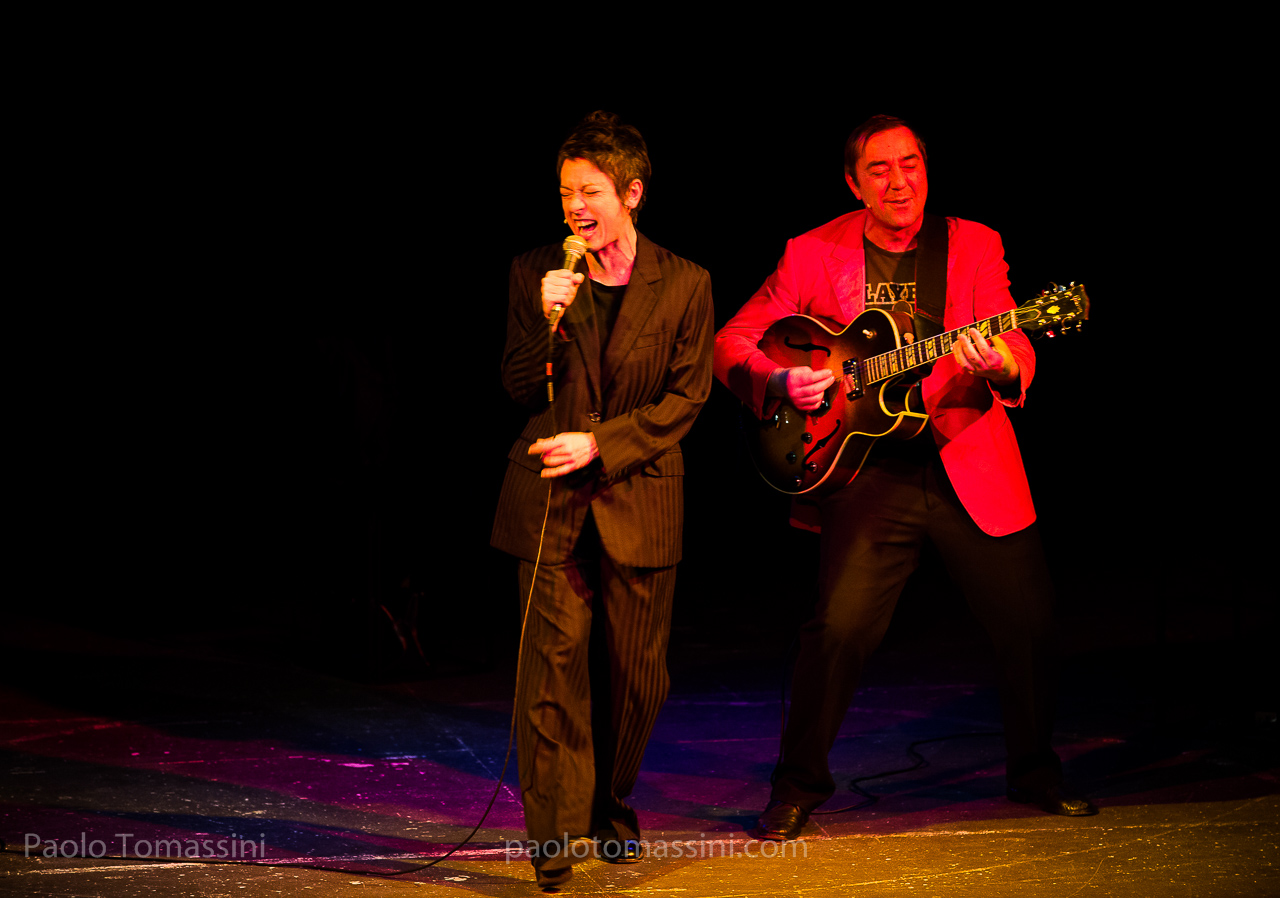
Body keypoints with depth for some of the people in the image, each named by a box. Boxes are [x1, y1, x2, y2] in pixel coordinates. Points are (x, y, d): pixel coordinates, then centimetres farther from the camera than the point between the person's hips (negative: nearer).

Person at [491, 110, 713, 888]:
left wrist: (600, 444, -11)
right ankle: (556, 834, -1)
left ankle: (611, 807, 30)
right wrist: (548, 322, -14)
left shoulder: (684, 284, 0)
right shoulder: (535, 273, 4)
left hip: (638, 501, 0)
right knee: (553, 665, -7)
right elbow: (520, 389, 5)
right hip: (552, 501, 0)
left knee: (635, 673, 7)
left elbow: (686, 398, -1)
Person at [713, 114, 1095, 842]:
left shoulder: (975, 246, 3)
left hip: (972, 470, 2)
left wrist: (1002, 366, -28)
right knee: (841, 627, -12)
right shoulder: (813, 255, 1)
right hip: (870, 474, -1)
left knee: (1031, 620, 1)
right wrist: (777, 383, -17)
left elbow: (1017, 354, -5)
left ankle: (1035, 771, 26)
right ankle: (800, 784, 9)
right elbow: (732, 343, 3)